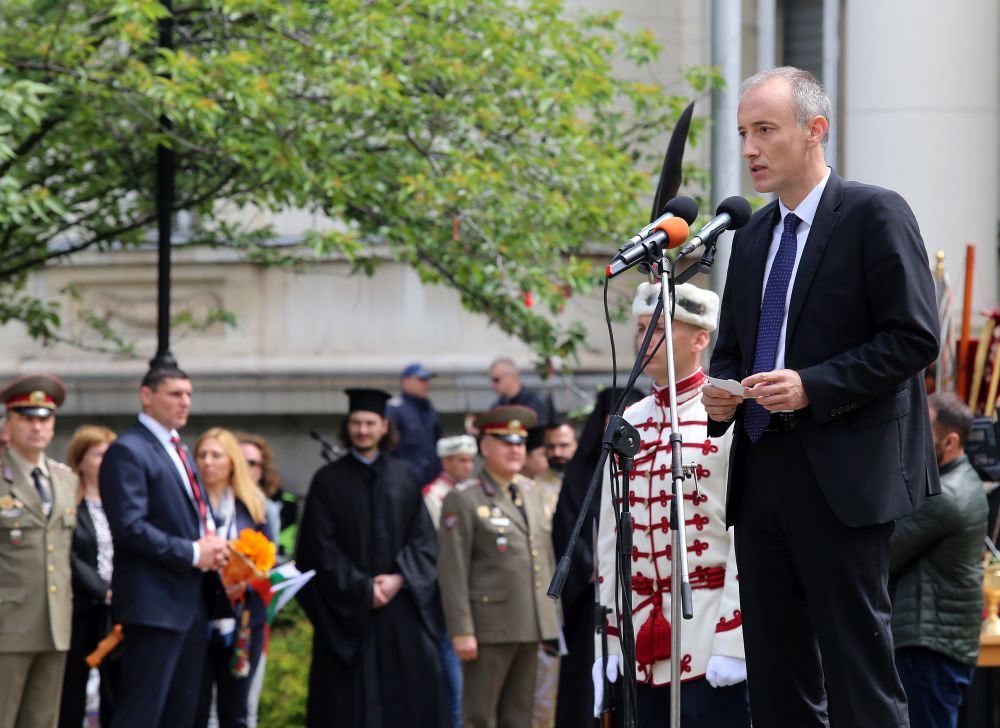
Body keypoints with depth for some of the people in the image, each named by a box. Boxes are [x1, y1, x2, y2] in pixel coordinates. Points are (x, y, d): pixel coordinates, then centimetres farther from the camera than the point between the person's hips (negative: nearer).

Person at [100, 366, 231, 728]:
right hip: (154, 602, -9)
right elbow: (129, 527, -19)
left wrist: (212, 543, 3)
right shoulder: (127, 452, -10)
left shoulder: (180, 451, 20)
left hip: (193, 600, 9)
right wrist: (192, 553, -17)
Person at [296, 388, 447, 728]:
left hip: (401, 603, 2)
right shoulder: (329, 480, 3)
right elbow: (322, 546, -3)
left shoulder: (403, 478, 10)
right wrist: (361, 588, -11)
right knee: (350, 694, -3)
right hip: (347, 608, -2)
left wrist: (399, 578, -11)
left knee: (409, 694, -2)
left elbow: (423, 538, 5)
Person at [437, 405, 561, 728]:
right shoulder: (463, 500, -6)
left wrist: (552, 615, 14)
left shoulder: (531, 492, 14)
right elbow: (452, 571, -10)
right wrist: (461, 631, -15)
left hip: (531, 625, 6)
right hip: (489, 626, -6)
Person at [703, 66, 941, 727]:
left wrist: (813, 387, -18)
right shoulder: (753, 234, 18)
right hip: (763, 471, 7)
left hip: (843, 474, -7)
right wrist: (720, 393, 3)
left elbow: (914, 337, -11)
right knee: (775, 667, 7)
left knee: (855, 653, -10)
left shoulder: (874, 215, -5)